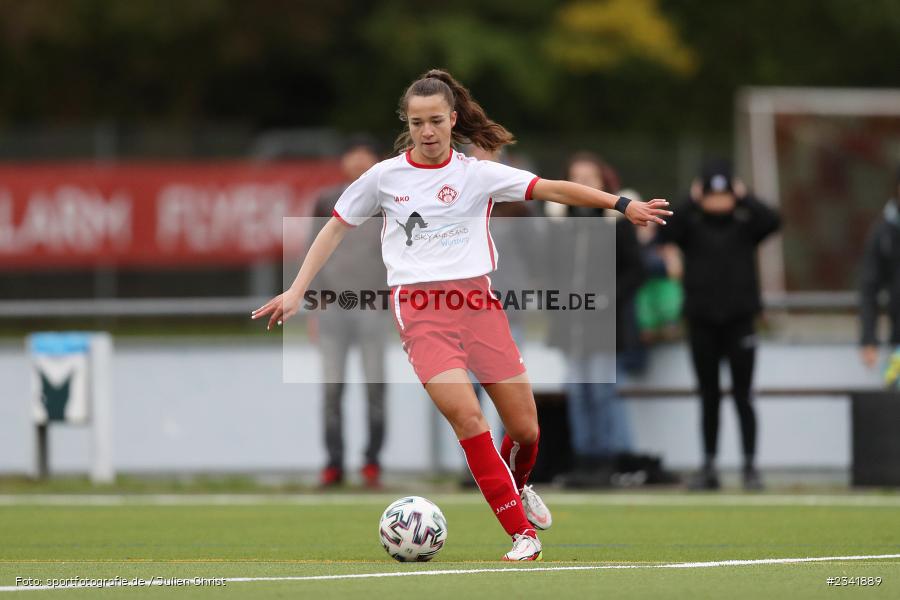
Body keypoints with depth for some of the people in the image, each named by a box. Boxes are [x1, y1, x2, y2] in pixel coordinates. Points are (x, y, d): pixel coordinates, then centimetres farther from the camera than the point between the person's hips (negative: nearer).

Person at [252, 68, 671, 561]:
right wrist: (296, 291, 11)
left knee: (525, 428, 2)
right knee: (465, 414, -22)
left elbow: (553, 189, -4)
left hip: (476, 301, 2)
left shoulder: (477, 174, 3)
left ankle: (516, 487, 39)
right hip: (418, 308, -2)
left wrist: (622, 205, -14)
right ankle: (522, 532, -15)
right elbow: (336, 228, 15)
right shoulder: (384, 177, 5)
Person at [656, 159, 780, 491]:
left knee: (742, 395, -2)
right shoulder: (692, 224, 3)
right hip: (702, 322, 1)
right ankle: (708, 466, 13)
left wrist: (744, 198, -12)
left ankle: (750, 465, 0)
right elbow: (666, 235, -16)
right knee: (709, 397, 8)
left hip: (739, 319, -1)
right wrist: (691, 203, -15)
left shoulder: (745, 223, 2)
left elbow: (772, 221, -17)